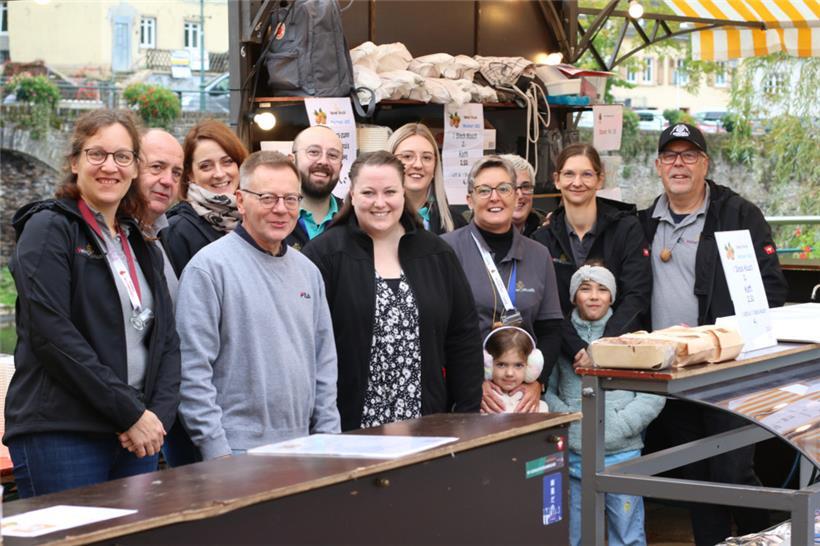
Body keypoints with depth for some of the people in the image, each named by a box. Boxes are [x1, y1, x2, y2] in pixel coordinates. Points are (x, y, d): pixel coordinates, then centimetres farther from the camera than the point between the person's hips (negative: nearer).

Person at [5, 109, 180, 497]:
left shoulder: (141, 246, 18)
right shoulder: (48, 229, -3)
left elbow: (167, 339, 15)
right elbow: (52, 334, -14)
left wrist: (159, 414, -3)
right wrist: (131, 413, -15)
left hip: (137, 437, 7)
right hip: (59, 436, -6)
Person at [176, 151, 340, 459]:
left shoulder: (308, 271, 13)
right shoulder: (209, 267, -8)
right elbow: (193, 371, -12)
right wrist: (217, 453, -16)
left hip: (302, 450, 6)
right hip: (237, 453, -6)